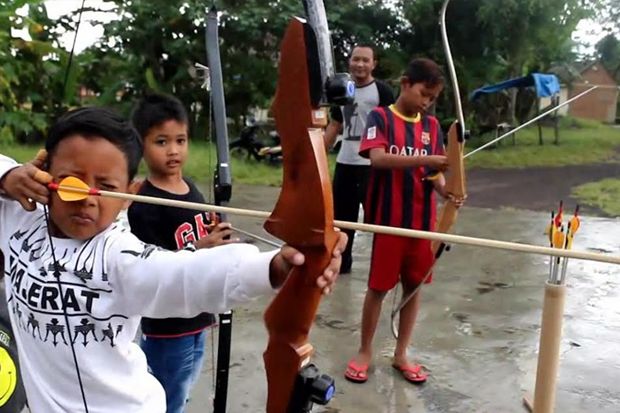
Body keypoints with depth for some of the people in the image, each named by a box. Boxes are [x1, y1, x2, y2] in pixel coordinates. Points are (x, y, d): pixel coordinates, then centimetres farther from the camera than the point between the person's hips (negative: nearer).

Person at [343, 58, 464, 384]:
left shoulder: (432, 125, 9)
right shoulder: (380, 117, -5)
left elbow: (434, 171, 7)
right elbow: (377, 158, -22)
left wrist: (446, 191, -14)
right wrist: (425, 160, -29)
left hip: (422, 219, 5)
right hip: (388, 218, -5)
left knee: (414, 284, 11)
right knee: (378, 286, 5)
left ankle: (401, 354, 27)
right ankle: (365, 351, 23)